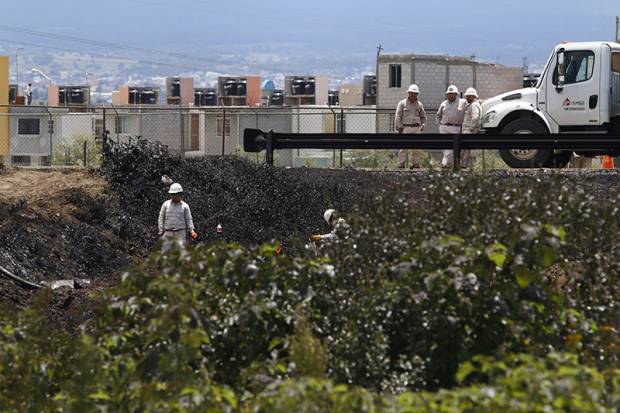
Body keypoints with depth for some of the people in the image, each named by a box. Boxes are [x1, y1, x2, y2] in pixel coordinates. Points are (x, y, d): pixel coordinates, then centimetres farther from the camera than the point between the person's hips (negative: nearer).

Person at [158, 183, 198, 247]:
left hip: (180, 234, -1)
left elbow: (188, 219, 7)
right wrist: (161, 231, 3)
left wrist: (192, 231, -3)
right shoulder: (166, 204, 6)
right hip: (167, 233, 2)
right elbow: (161, 218, 9)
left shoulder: (184, 206, 4)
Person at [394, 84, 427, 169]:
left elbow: (423, 116, 22)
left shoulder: (419, 104, 13)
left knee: (416, 147, 0)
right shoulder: (402, 103, 3)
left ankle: (415, 163, 5)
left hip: (416, 128, 3)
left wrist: (423, 125, 6)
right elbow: (398, 116, -1)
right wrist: (399, 127, -9)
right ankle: (401, 164, -5)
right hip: (405, 128, -3)